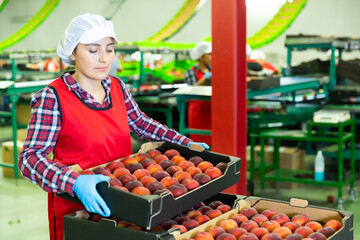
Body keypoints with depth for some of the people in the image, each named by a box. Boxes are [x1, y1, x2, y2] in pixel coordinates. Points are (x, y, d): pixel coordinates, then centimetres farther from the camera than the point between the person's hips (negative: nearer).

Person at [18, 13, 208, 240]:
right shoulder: (52, 98, -17)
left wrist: (187, 144, 8)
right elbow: (30, 158, -23)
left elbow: (141, 123, 16)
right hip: (76, 210, -5)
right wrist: (75, 182, -38)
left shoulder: (117, 86, 2)